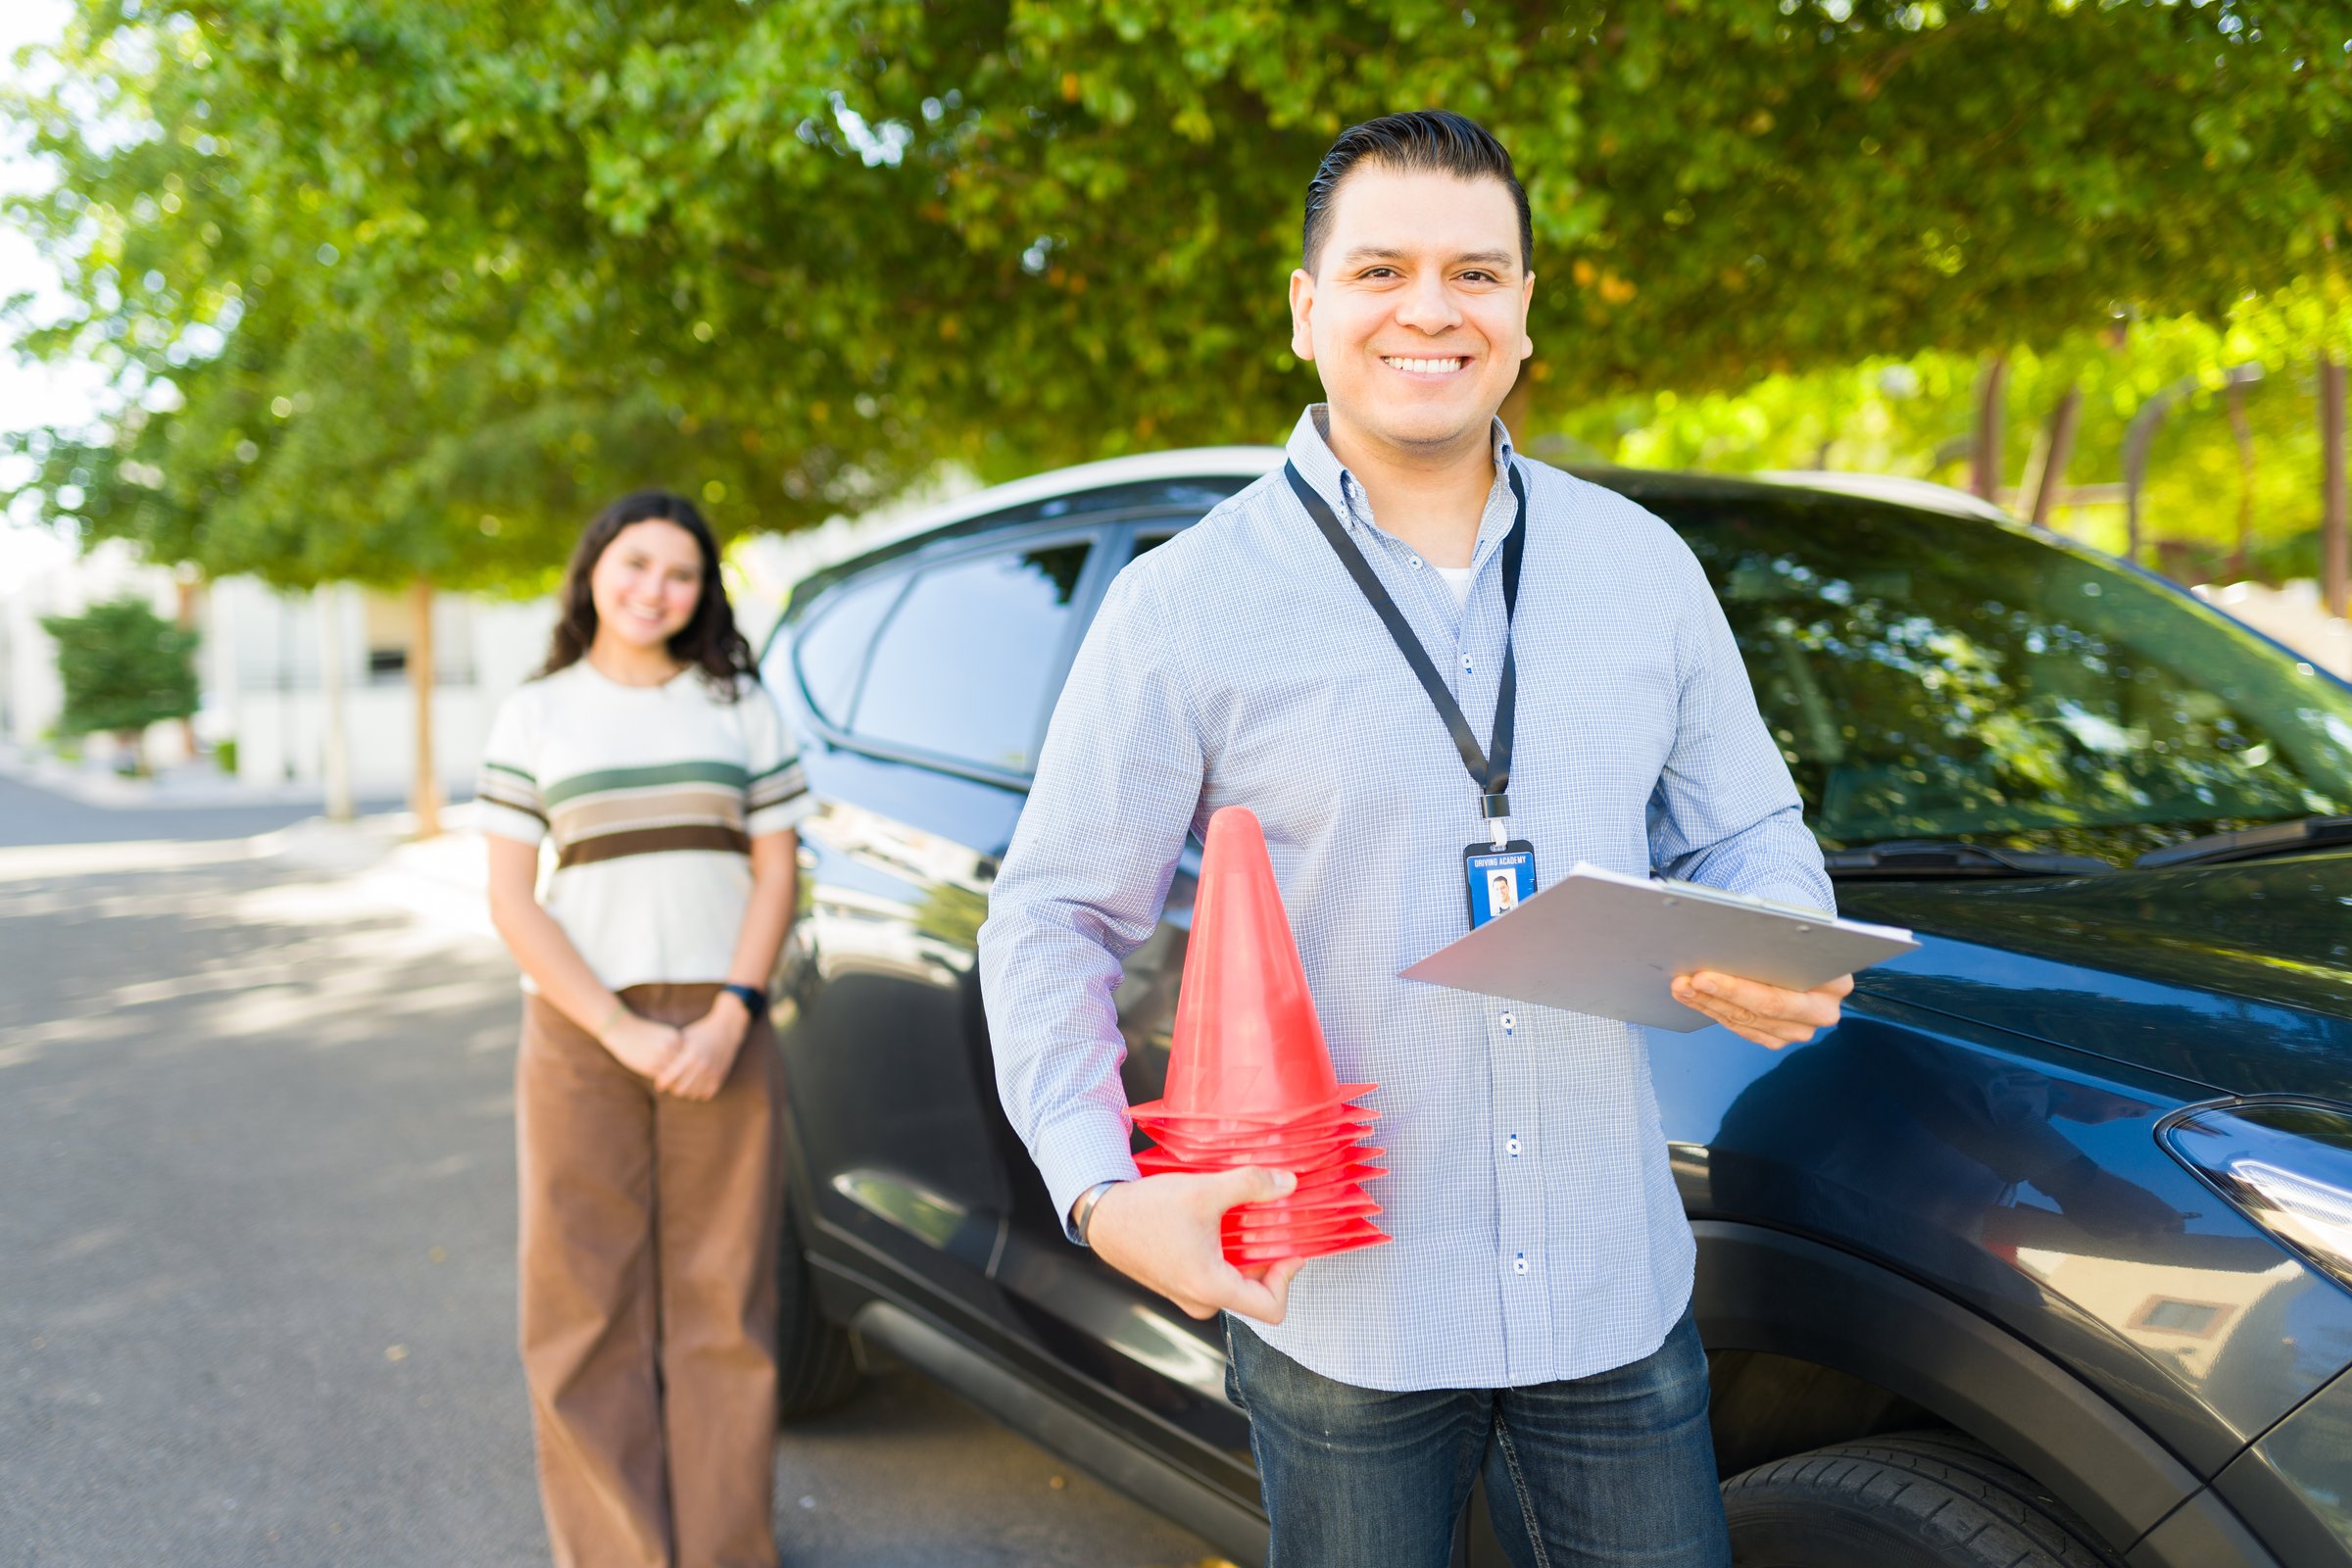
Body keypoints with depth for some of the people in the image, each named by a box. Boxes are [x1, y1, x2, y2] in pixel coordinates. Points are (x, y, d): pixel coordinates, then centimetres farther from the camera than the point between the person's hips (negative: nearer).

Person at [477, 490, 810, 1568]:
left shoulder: (740, 705, 9)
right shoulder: (535, 717, 6)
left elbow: (774, 875, 6)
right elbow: (510, 901, 0)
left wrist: (728, 1021, -8)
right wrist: (623, 1033, -10)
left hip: (720, 1033, 1)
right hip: (580, 1034, 0)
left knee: (723, 1303, 4)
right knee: (587, 1307, 1)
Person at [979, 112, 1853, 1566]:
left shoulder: (1643, 563, 5)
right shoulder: (1185, 603, -6)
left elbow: (1752, 831, 13)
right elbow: (1052, 922, -5)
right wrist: (1102, 1190, -20)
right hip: (1334, 1312, -2)